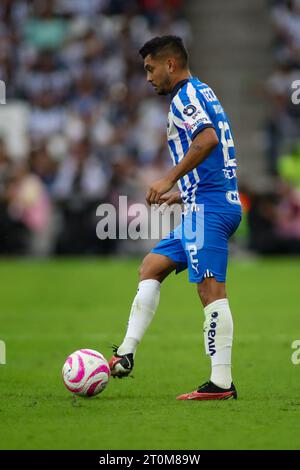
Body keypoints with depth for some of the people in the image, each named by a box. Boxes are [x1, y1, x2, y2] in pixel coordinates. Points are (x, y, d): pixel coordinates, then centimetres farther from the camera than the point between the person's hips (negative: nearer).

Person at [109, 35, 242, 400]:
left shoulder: (185, 94, -6)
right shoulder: (203, 93, 24)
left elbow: (207, 138, -25)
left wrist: (169, 179, -22)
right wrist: (182, 194, 27)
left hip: (207, 206, -11)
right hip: (216, 205, 11)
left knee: (210, 289, -13)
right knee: (151, 267, 12)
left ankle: (221, 383, -16)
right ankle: (124, 356, 8)